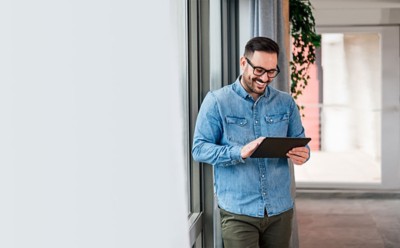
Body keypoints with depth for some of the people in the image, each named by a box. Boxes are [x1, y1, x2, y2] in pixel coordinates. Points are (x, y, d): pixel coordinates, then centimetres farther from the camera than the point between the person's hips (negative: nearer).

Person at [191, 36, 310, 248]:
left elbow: (299, 142, 11)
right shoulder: (217, 101, -4)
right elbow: (199, 148, -8)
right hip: (238, 212, -4)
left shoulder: (286, 103, 8)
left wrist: (302, 154, -14)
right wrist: (240, 152, -24)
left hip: (280, 209, 4)